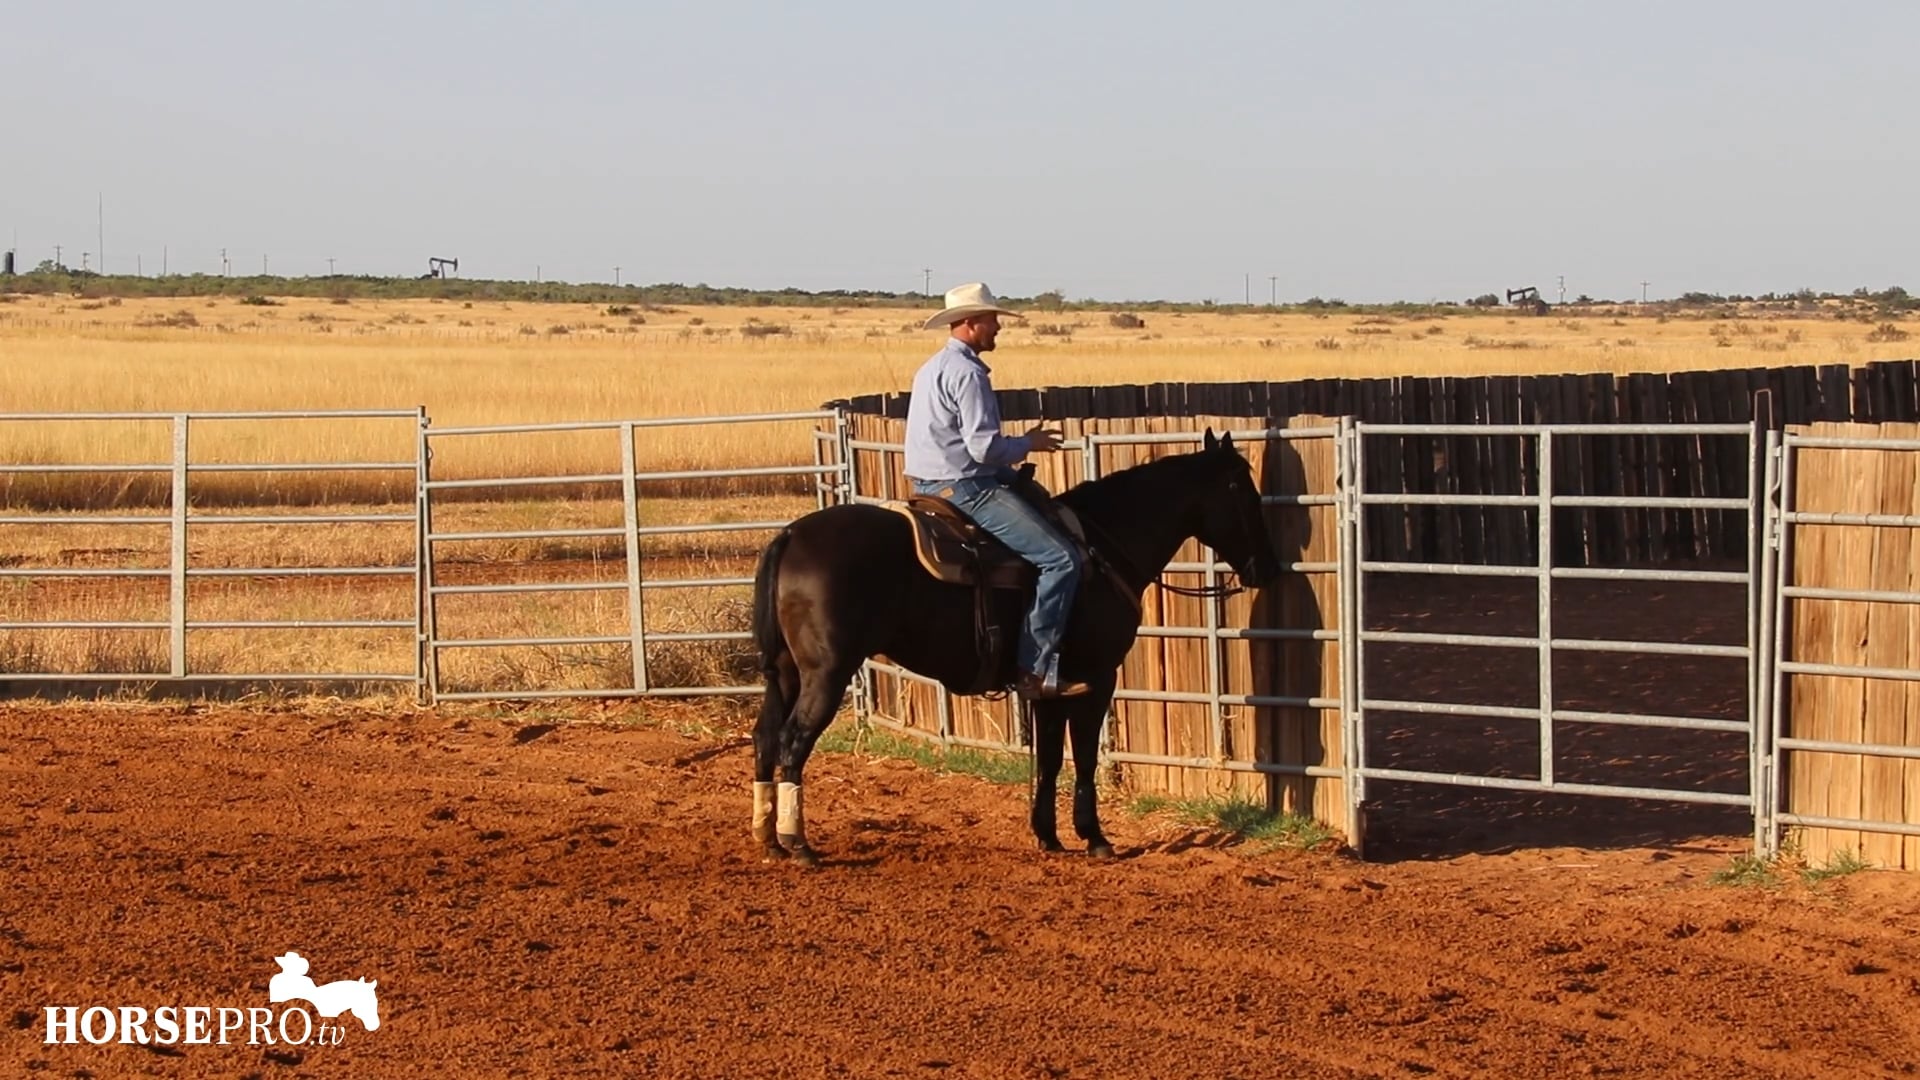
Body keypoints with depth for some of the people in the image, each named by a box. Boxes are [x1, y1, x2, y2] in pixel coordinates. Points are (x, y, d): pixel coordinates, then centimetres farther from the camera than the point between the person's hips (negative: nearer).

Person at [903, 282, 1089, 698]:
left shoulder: (932, 368, 18)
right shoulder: (967, 373, -15)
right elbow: (984, 446, -21)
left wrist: (1013, 463, 20)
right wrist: (1028, 444, -3)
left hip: (933, 486, 11)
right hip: (966, 489, -11)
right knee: (1060, 559, -14)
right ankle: (1036, 668, -19)